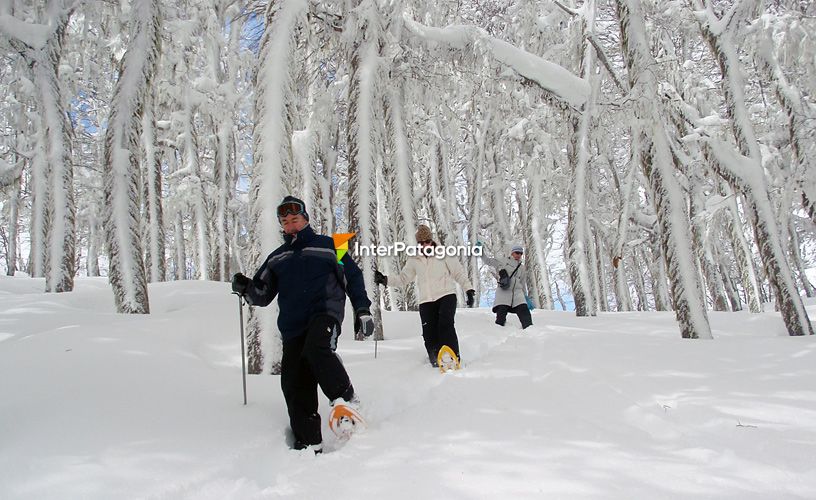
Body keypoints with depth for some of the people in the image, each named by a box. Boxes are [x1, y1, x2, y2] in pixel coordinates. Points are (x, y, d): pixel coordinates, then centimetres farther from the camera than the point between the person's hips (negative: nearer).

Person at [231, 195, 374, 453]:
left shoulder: (327, 246, 10)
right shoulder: (276, 258, 22)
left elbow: (353, 277, 11)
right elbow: (263, 294, 21)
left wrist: (362, 310, 2)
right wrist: (245, 288, -1)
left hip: (325, 313, -4)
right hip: (292, 325, 5)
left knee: (316, 349, -35)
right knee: (294, 384, -5)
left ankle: (345, 398, -17)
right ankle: (308, 444, 2)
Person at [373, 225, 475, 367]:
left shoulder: (444, 254, 3)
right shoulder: (414, 260, 11)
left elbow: (459, 273, 5)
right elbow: (403, 278, 16)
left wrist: (469, 289, -3)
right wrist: (385, 280, 3)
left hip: (446, 295, -3)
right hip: (426, 301, 3)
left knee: (445, 325, -22)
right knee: (429, 334, -5)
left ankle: (453, 358, -15)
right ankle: (437, 363, 7)